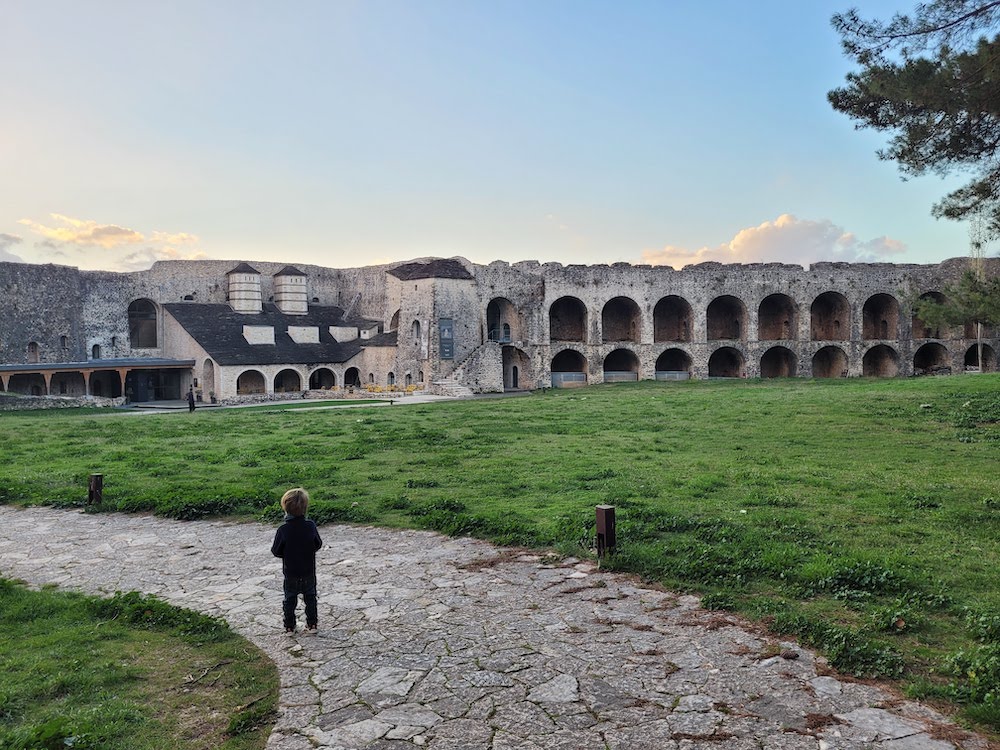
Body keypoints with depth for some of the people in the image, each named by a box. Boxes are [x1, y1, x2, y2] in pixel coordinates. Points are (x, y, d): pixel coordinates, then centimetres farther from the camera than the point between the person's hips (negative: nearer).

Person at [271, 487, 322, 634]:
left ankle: (289, 626, 22)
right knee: (310, 597, 17)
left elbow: (276, 551, -12)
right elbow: (318, 545, -3)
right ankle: (312, 624, 22)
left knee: (290, 600, 15)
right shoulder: (311, 526, -15)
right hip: (309, 572, 1)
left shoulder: (283, 530, -20)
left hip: (290, 573, -1)